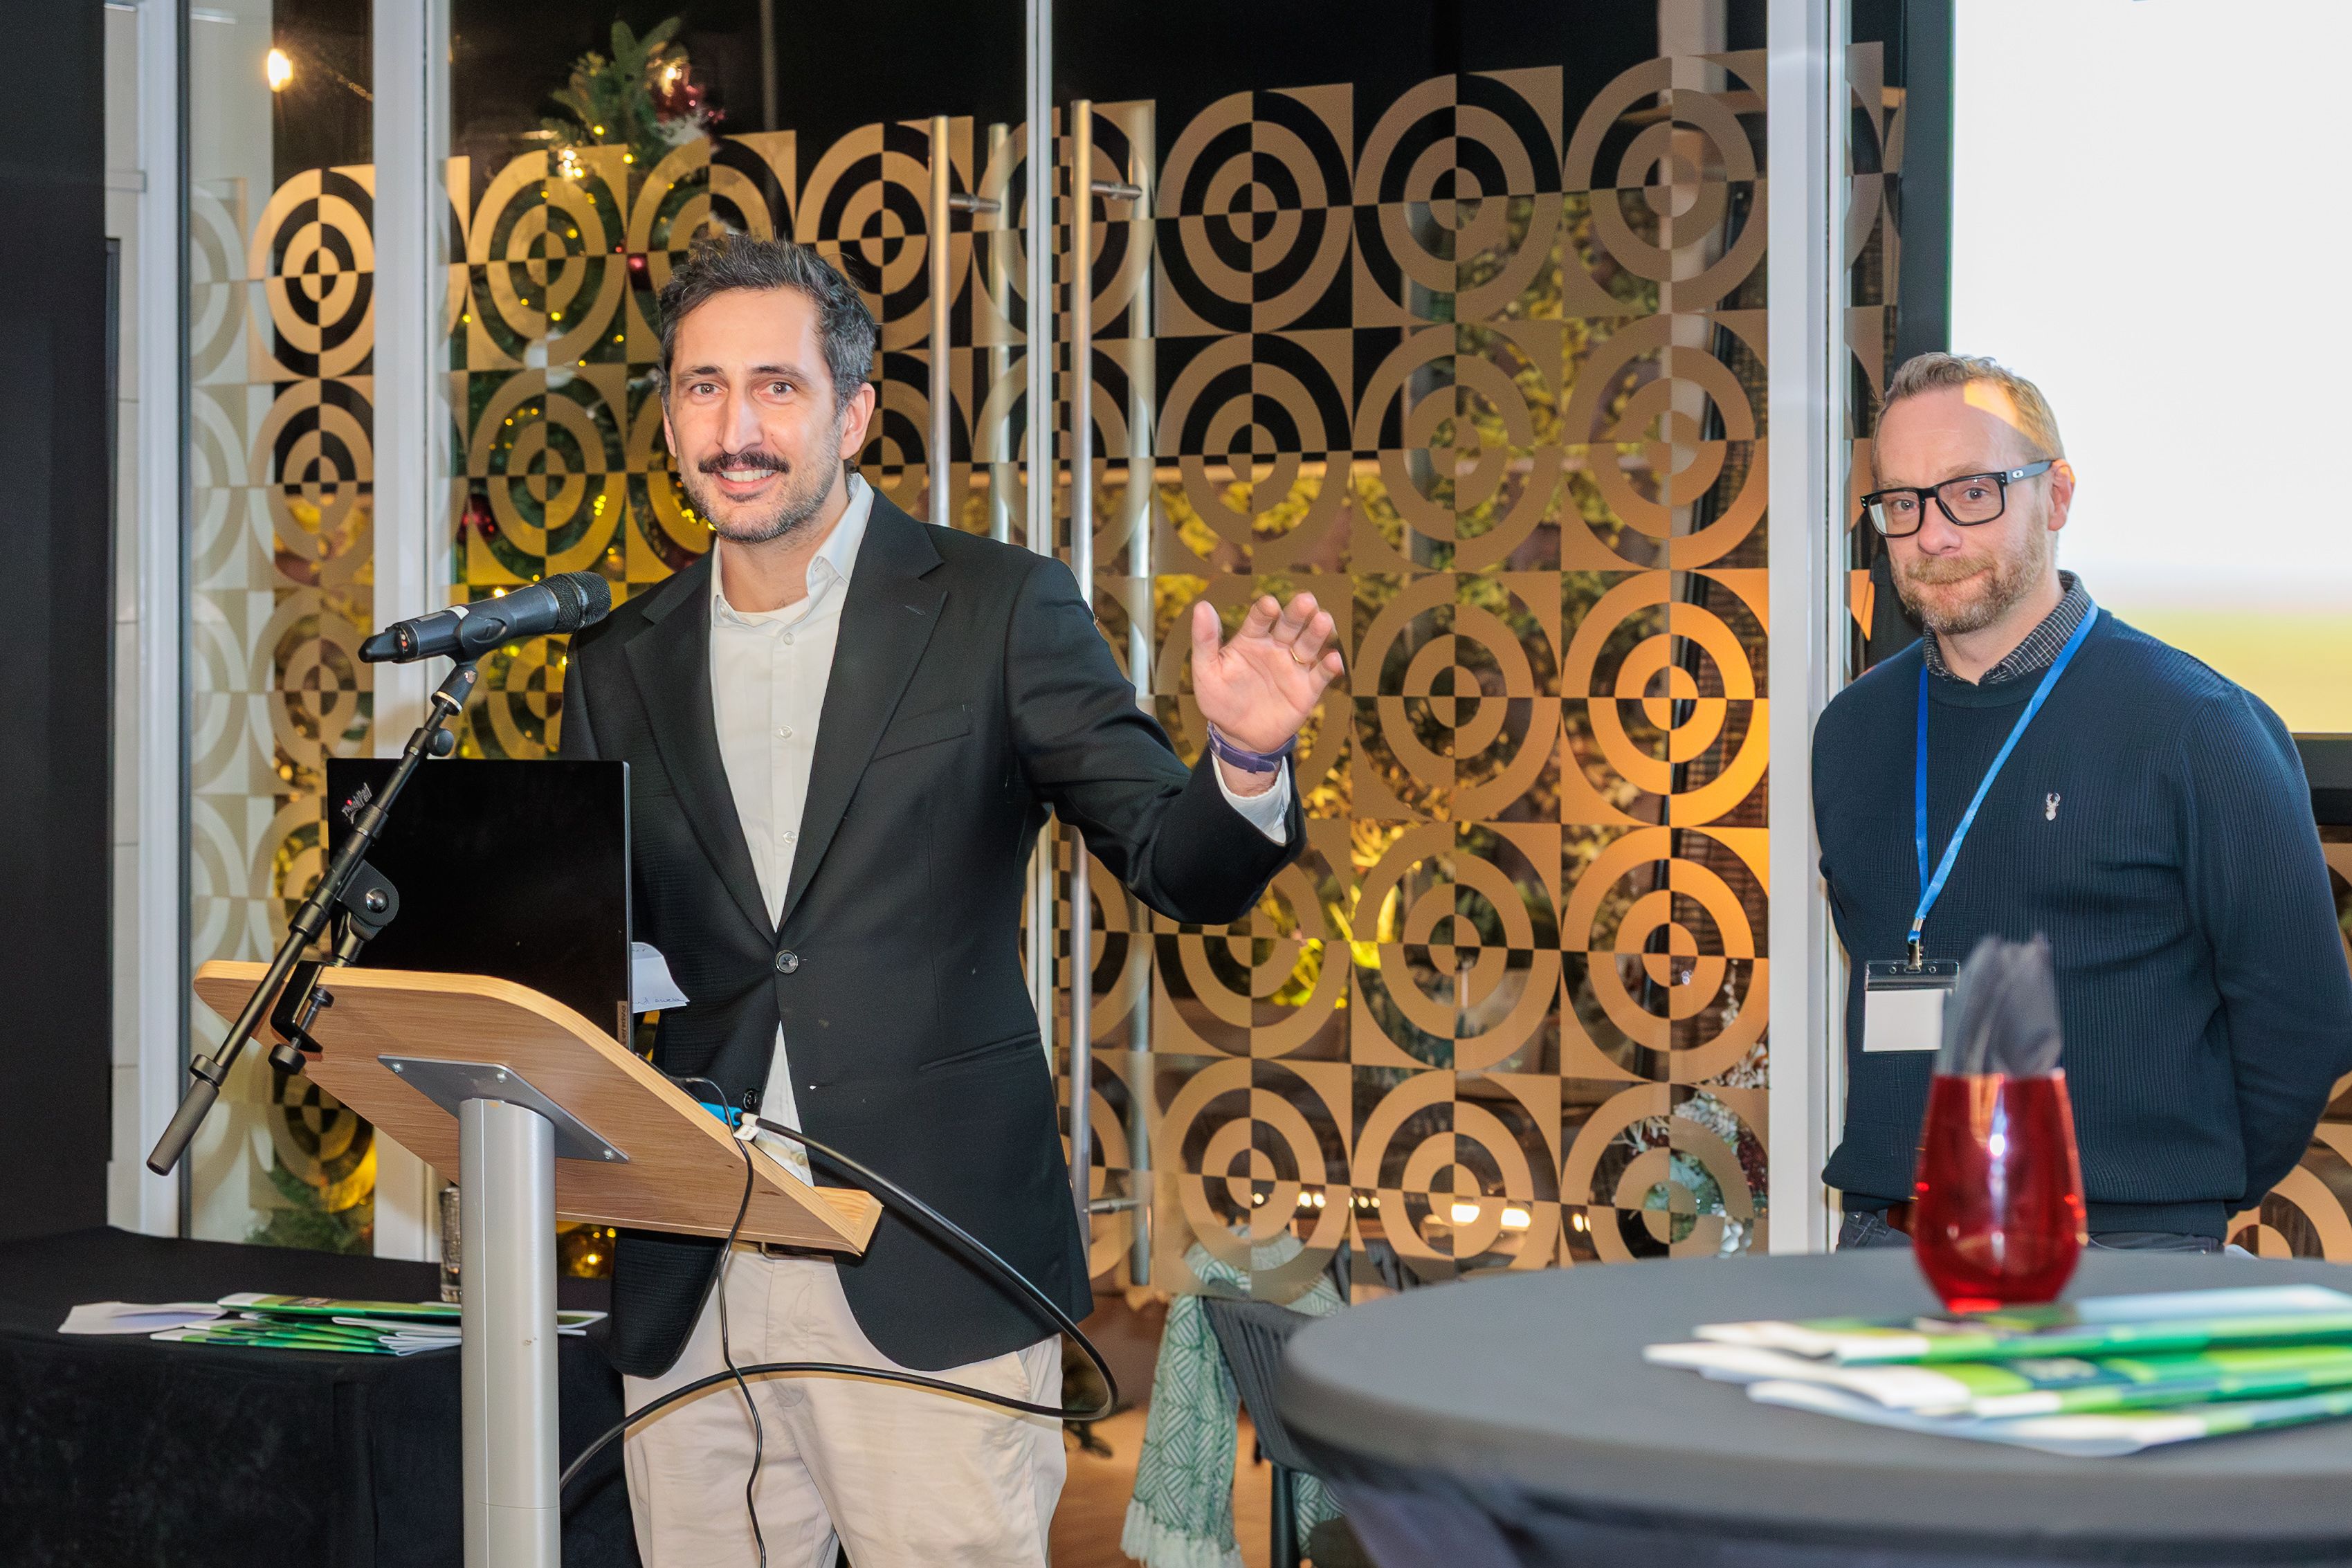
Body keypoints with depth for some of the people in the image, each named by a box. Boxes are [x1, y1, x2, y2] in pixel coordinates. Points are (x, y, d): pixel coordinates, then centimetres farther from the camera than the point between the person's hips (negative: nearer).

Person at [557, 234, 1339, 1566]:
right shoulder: (622, 666, 10)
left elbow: (1179, 869, -3)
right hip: (688, 1290, 4)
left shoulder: (1001, 610, -1)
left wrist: (1247, 764, -24)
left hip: (932, 1278, -3)